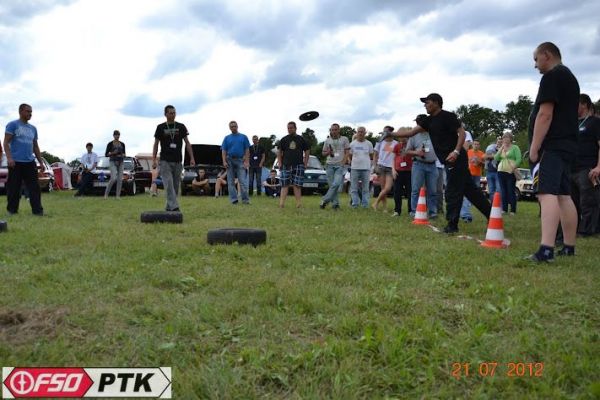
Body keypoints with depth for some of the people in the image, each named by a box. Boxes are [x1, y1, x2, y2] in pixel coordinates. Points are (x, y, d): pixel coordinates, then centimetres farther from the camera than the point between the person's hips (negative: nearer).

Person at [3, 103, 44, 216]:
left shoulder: (33, 128, 18)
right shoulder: (12, 125, 2)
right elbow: (6, 142, -5)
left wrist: (41, 162, 16)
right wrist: (9, 158, -18)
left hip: (30, 162, 5)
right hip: (16, 162, -5)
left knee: (35, 187, -2)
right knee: (14, 188, 1)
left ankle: (37, 210, -3)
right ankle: (12, 210, 10)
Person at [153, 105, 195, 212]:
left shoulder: (181, 127, 7)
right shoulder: (160, 127, 3)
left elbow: (187, 143, 7)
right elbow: (156, 144, 6)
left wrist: (191, 158, -3)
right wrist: (154, 160, -3)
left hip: (177, 161, 2)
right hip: (165, 161, -2)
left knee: (175, 186, 5)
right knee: (169, 185, -14)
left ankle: (169, 207, 17)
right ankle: (174, 207, -21)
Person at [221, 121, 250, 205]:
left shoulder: (243, 137, 8)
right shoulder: (227, 138, 11)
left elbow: (247, 150, 3)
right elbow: (224, 151, 7)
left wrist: (246, 161, -6)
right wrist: (224, 161, -5)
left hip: (240, 161, -2)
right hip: (230, 161, 2)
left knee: (243, 181, -8)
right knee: (231, 182, 2)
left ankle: (245, 199, -7)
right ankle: (233, 199, 6)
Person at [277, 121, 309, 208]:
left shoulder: (301, 139, 9)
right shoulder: (284, 139, 9)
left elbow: (307, 151, 13)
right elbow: (279, 151, 11)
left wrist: (305, 163, 4)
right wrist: (280, 163, 1)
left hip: (298, 165, 0)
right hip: (286, 165, 0)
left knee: (297, 185, -2)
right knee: (285, 185, -4)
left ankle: (299, 203, 1)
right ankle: (281, 203, -9)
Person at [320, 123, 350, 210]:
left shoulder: (344, 139, 9)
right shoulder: (327, 140, 15)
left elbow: (347, 152, 4)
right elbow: (323, 153, 19)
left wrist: (343, 162, -10)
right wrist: (328, 152, -4)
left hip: (340, 165, -2)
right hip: (330, 165, 3)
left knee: (336, 184, -18)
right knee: (332, 185, -2)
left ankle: (325, 200, -12)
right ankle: (335, 204, 1)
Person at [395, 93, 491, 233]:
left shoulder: (447, 116, -10)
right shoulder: (429, 120, 15)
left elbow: (461, 132, -15)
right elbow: (411, 132, 13)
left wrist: (456, 151, -25)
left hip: (456, 159, -9)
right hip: (450, 161, 9)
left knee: (452, 192, -3)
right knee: (470, 189, 12)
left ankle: (452, 224, 6)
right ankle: (491, 213, 19)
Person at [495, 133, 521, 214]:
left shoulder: (515, 147, 2)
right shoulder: (501, 148, 19)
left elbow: (518, 159, -8)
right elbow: (496, 159, 8)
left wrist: (513, 168, -18)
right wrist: (501, 149, 1)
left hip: (510, 172, -6)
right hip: (501, 172, 6)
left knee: (511, 191, -7)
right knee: (503, 191, 7)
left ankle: (513, 210, -3)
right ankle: (504, 209, 12)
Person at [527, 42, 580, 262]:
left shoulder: (551, 77, -9)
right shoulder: (570, 77, 23)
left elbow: (545, 115, -17)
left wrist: (534, 147, -17)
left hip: (552, 145, -11)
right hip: (567, 144, 11)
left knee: (547, 194, -19)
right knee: (564, 195, 13)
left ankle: (546, 249, -29)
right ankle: (569, 247, 18)